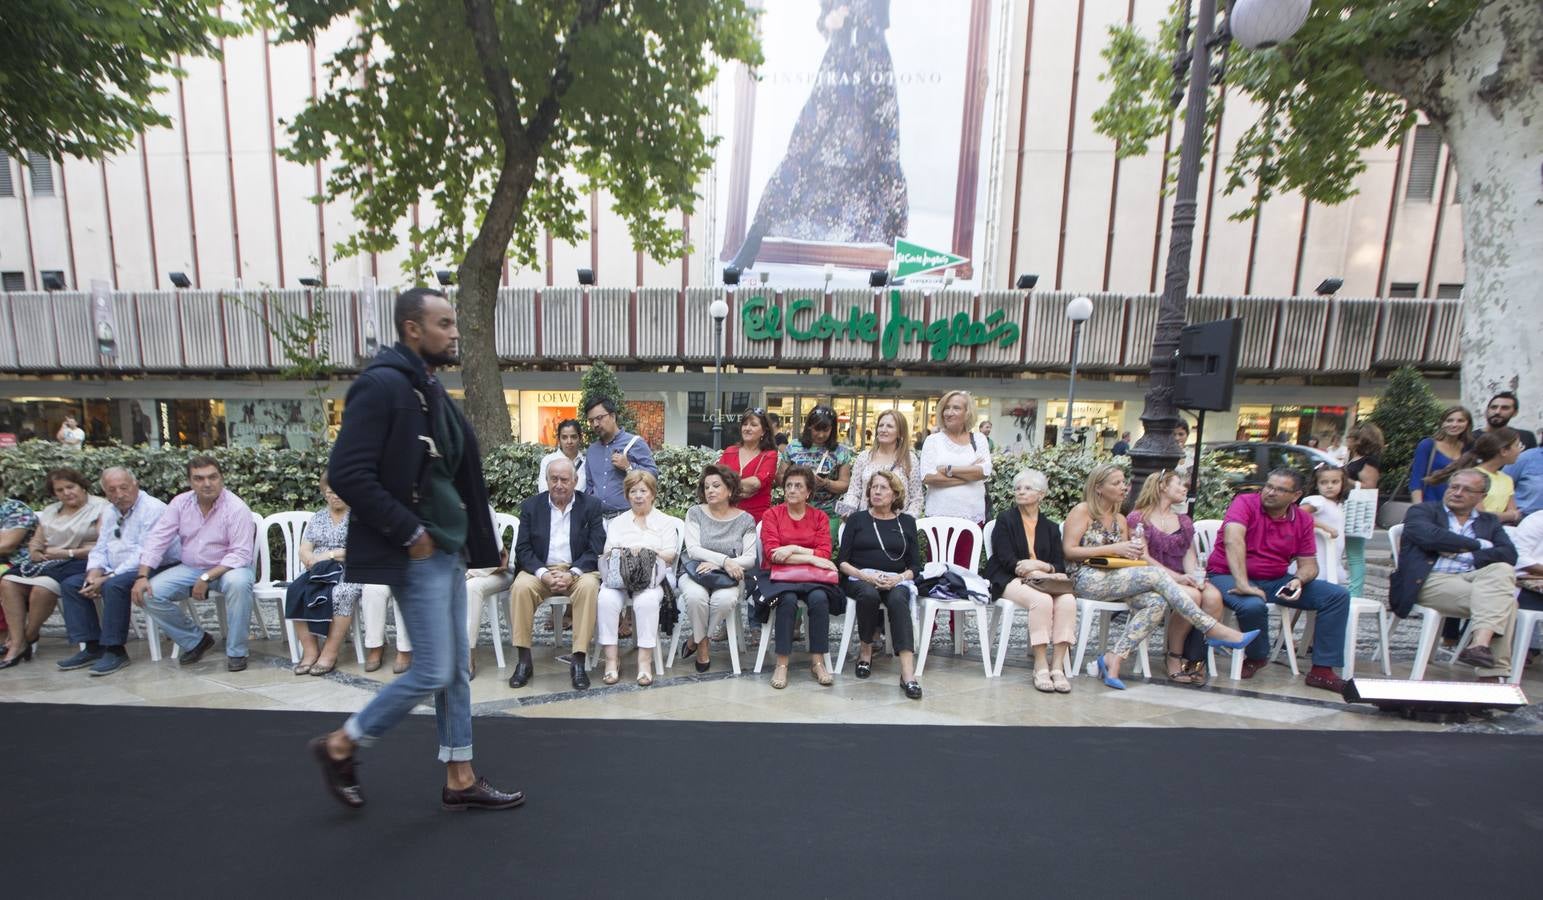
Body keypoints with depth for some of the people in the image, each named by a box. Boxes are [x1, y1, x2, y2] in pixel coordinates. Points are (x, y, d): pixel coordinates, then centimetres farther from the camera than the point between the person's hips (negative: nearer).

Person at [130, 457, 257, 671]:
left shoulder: (236, 508, -15)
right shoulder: (180, 503, 0)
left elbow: (241, 554, -19)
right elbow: (157, 540, 1)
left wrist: (207, 578, -27)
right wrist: (142, 576, -10)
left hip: (227, 568, -5)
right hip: (190, 568, 6)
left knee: (238, 582, -37)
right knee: (150, 593, -16)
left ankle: (236, 652, -21)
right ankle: (195, 641, 7)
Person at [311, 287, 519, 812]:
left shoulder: (430, 389, 13)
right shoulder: (381, 385, -15)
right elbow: (347, 474, -21)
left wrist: (468, 536, 11)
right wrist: (410, 533, -17)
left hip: (448, 549, 9)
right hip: (416, 553, -9)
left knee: (456, 670, 13)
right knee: (433, 673, 0)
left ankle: (460, 780, 26)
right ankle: (340, 746, 26)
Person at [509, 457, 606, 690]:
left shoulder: (591, 506, 2)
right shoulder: (531, 506, 7)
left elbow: (596, 549, -4)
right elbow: (523, 549, 1)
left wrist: (572, 573, -19)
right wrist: (543, 573, -16)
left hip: (578, 570, -1)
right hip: (540, 570, 2)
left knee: (588, 586, -33)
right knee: (521, 586, -29)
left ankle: (578, 661, -26)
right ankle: (524, 660, -18)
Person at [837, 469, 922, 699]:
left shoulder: (906, 522, 15)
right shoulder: (857, 519, 12)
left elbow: (915, 565, 11)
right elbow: (842, 561, 5)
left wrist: (899, 578, -11)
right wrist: (865, 576, -13)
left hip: (896, 580, 0)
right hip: (860, 579, 0)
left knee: (898, 600, -34)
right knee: (869, 594, -35)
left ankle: (908, 674, -41)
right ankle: (866, 650, -9)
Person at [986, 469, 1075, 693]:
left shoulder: (1051, 527, 18)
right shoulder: (1005, 520, 6)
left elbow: (1060, 566, 9)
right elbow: (1007, 561, -4)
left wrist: (1039, 566, -11)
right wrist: (1028, 566, -17)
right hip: (1009, 580, -4)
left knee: (1068, 601, -27)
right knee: (1042, 600, -33)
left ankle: (1057, 666, -23)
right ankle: (1041, 667, -25)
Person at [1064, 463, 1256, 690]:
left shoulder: (1120, 520, 21)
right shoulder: (1082, 511, -1)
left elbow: (1123, 559, 19)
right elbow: (1069, 551, -10)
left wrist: (1134, 552, -3)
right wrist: (1113, 549, -12)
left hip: (1114, 579, 7)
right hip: (1087, 580, -7)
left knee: (1155, 602, -22)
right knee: (1156, 574, -20)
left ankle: (1114, 658, -25)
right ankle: (1213, 630, -13)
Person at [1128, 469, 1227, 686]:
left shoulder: (1184, 521, 24)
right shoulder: (1138, 518, 3)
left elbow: (1189, 555, 14)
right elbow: (1142, 557, -7)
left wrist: (1195, 575, -9)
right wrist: (1177, 577, -18)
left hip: (1182, 579, 6)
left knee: (1213, 596, -26)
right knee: (1191, 596, -32)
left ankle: (1195, 657, -18)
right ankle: (1174, 658, -16)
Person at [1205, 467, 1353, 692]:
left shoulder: (1303, 520, 5)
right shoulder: (1245, 503, -12)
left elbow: (1308, 564, 8)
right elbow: (1233, 541, -29)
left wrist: (1299, 580, -17)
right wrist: (1242, 584, -38)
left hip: (1276, 581, 7)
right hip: (1228, 576, -6)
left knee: (1338, 596, -5)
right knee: (1253, 605, -36)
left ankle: (1322, 670, -1)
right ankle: (1257, 657, -2)